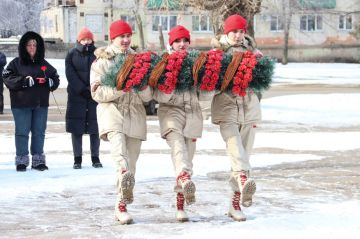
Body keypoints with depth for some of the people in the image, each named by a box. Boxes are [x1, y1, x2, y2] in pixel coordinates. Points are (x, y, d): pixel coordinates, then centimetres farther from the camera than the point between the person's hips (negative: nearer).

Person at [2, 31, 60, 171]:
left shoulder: (44, 64, 12)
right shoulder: (16, 63, 0)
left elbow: (55, 77, 15)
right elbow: (7, 78, -10)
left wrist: (51, 82, -8)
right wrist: (24, 81, -20)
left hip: (41, 103, 4)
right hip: (21, 103, -4)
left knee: (39, 132, 7)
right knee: (22, 132, -2)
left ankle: (38, 159, 16)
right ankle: (21, 160, 5)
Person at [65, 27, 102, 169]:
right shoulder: (72, 54, 6)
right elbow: (71, 75, -2)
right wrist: (82, 89, -11)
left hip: (95, 96, 0)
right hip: (76, 96, 0)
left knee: (95, 129, 1)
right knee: (76, 129, 0)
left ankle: (95, 158, 10)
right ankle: (77, 159, 7)